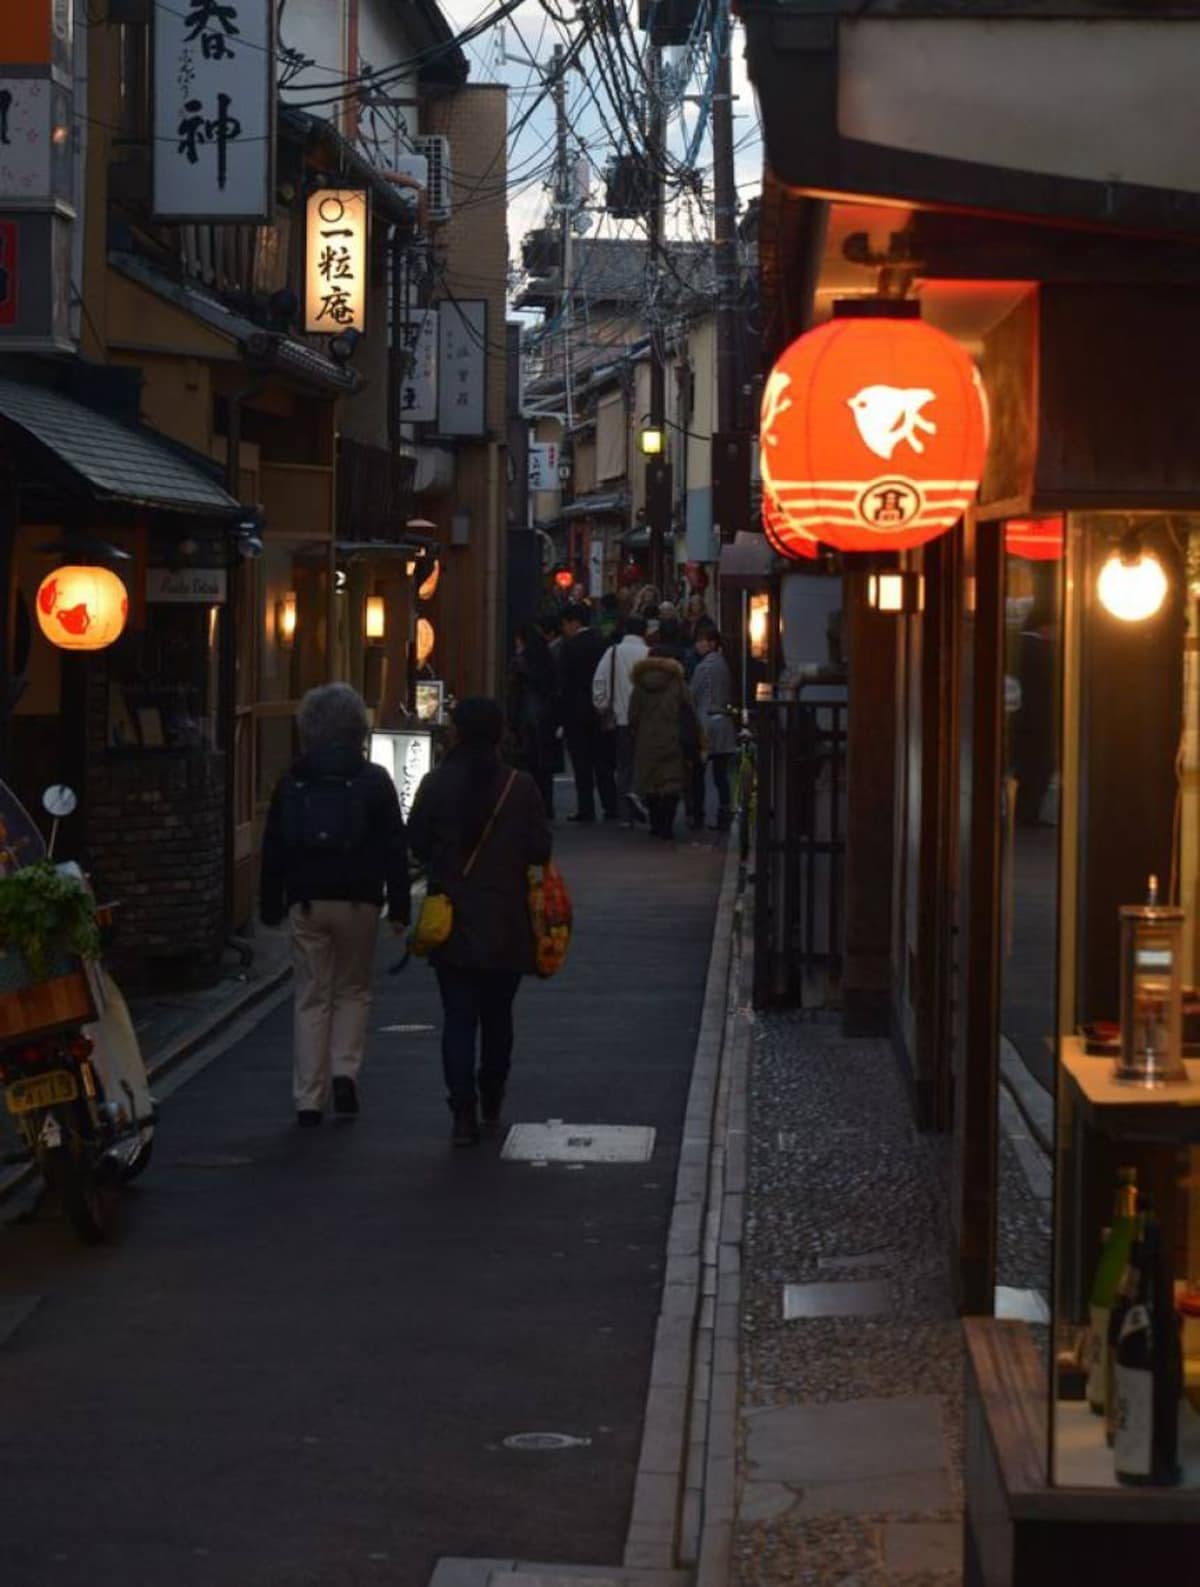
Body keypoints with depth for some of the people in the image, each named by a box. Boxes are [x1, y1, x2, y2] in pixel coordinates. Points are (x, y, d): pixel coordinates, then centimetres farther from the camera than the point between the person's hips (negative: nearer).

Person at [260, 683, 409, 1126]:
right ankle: (345, 1070, -5)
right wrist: (399, 906, 2)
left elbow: (274, 849, 6)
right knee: (353, 990, 15)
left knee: (311, 997, 7)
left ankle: (309, 1098, 4)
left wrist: (270, 906, 12)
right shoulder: (373, 781, -2)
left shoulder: (291, 782, 3)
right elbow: (394, 849, -3)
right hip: (358, 901, -1)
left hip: (306, 902, 1)